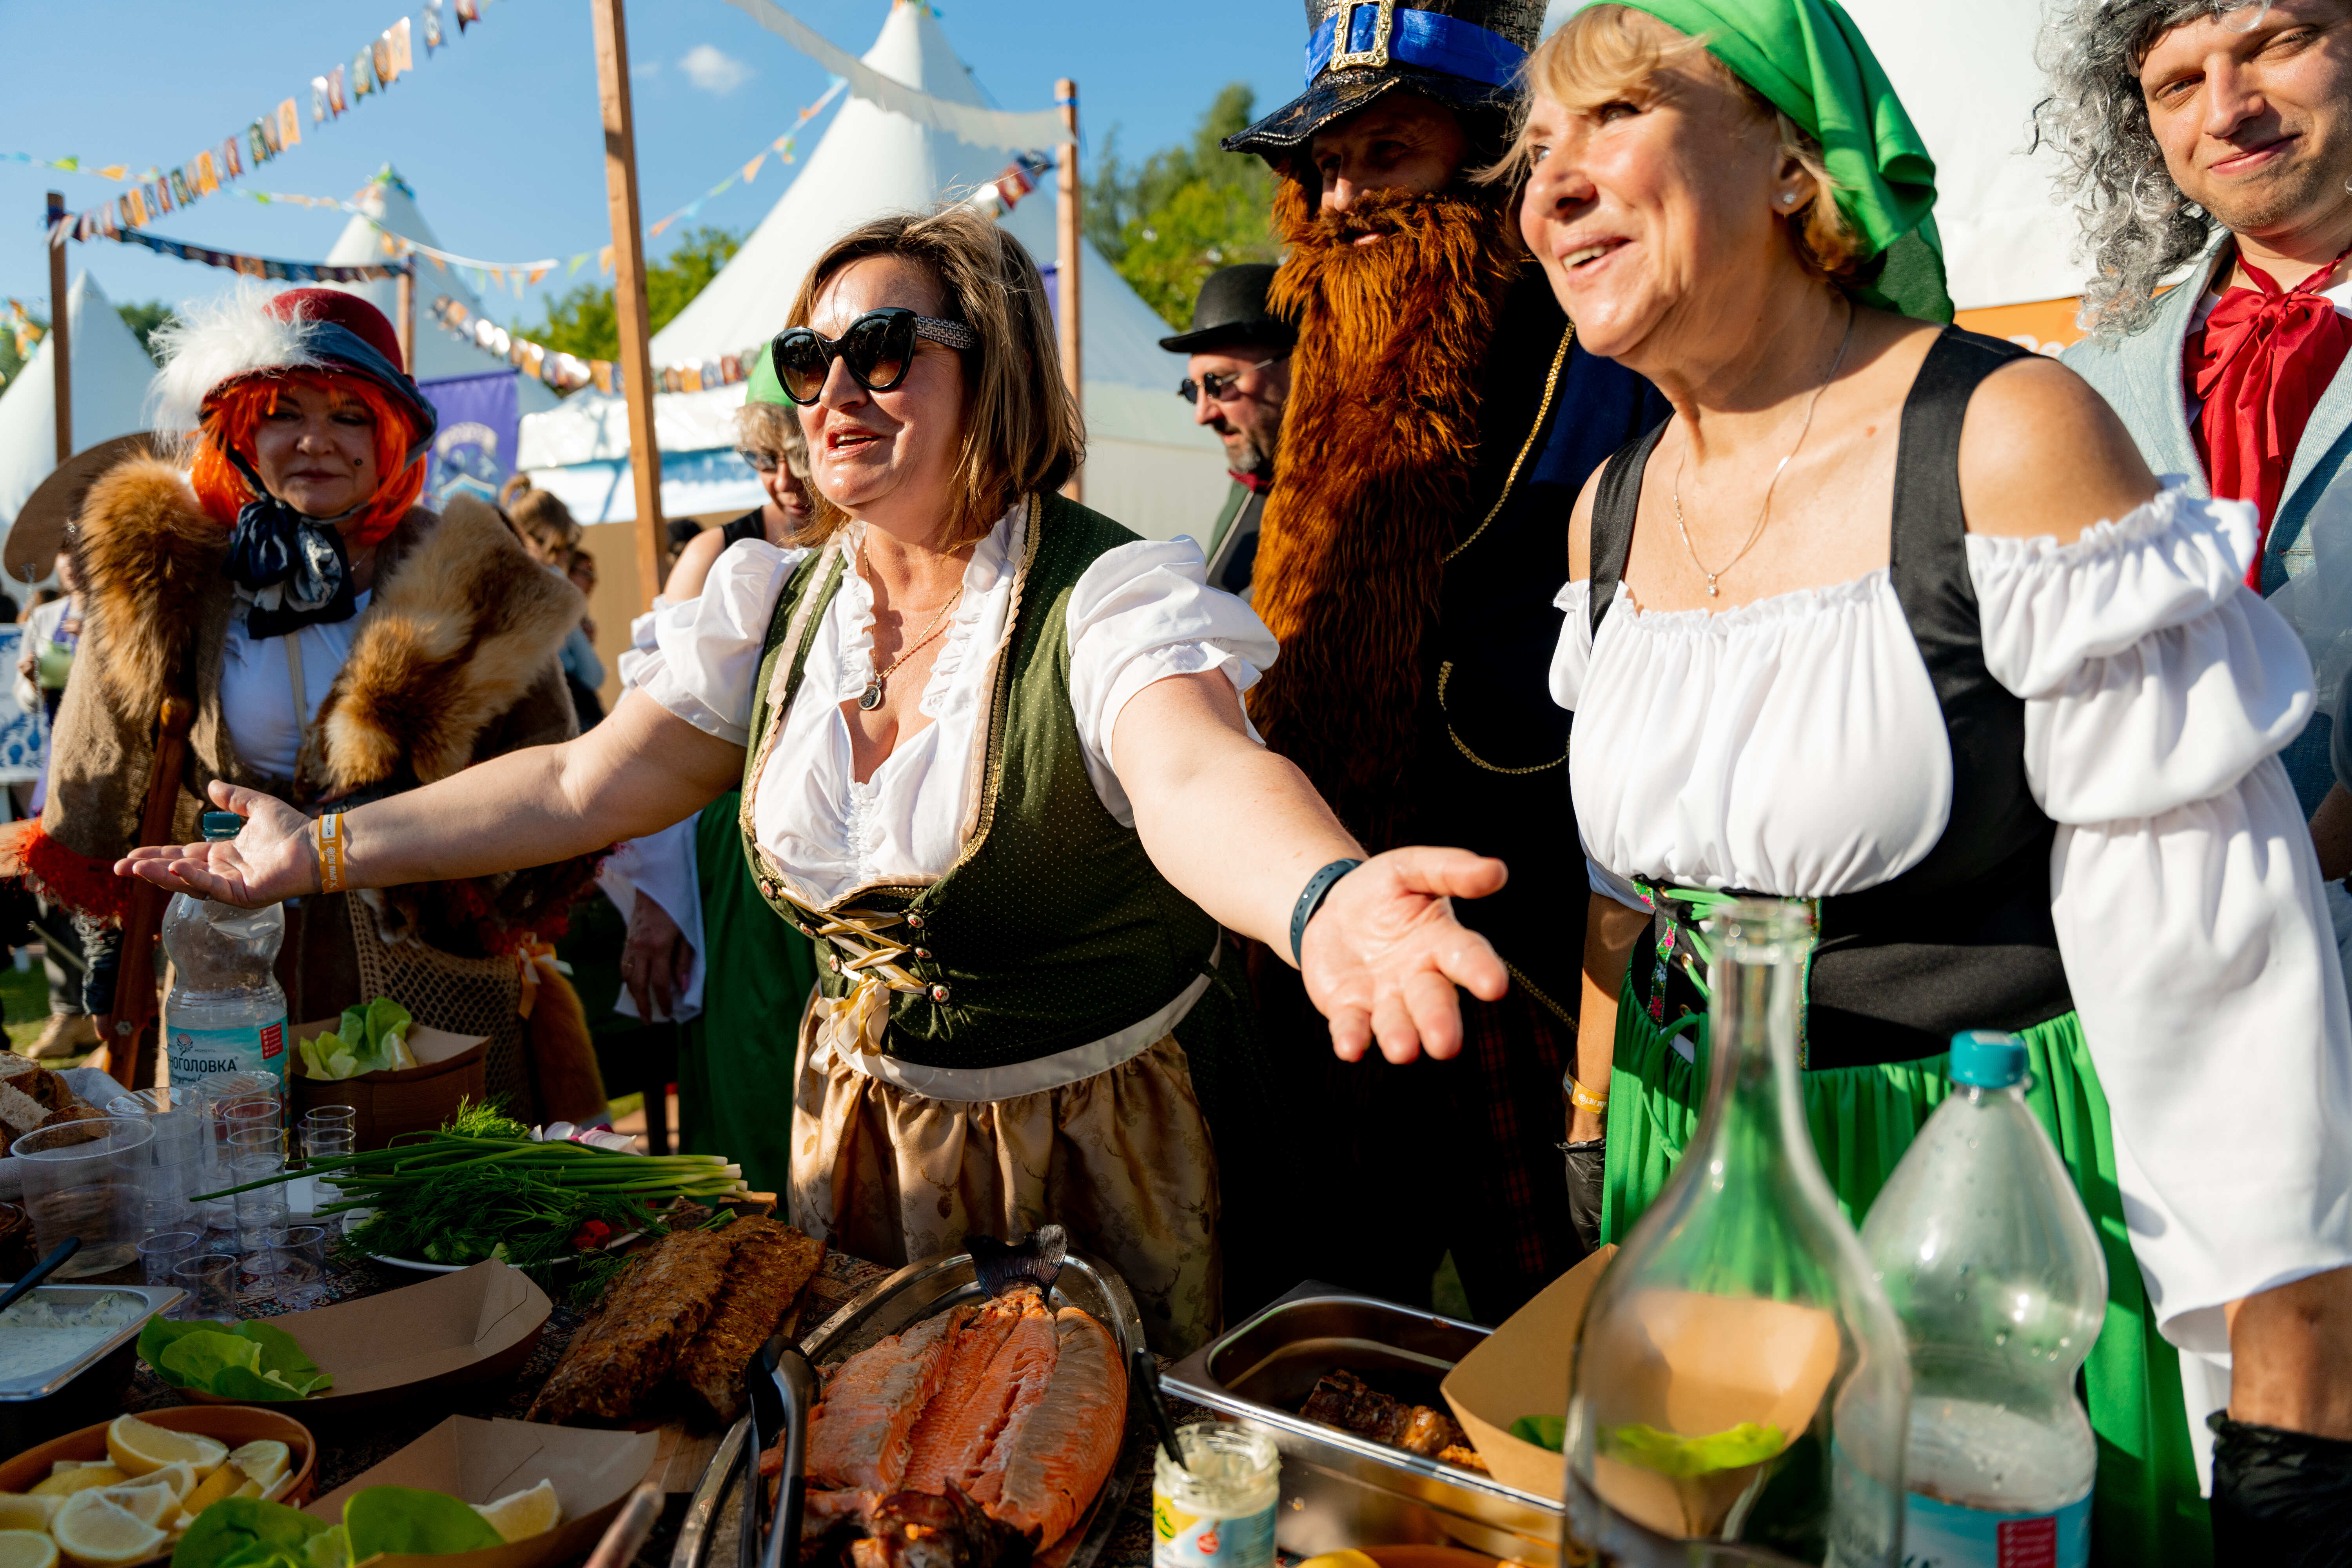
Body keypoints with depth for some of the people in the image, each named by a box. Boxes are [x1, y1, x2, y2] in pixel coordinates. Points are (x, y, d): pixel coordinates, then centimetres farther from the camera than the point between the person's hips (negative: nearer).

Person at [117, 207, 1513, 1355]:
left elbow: (1200, 783, -40)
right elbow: (579, 786, 3)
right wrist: (326, 852, 0)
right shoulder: (778, 611, 1)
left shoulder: (1110, 596, -20)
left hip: (1106, 1146, -5)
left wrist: (1322, 898, -62)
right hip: (863, 1134, 6)